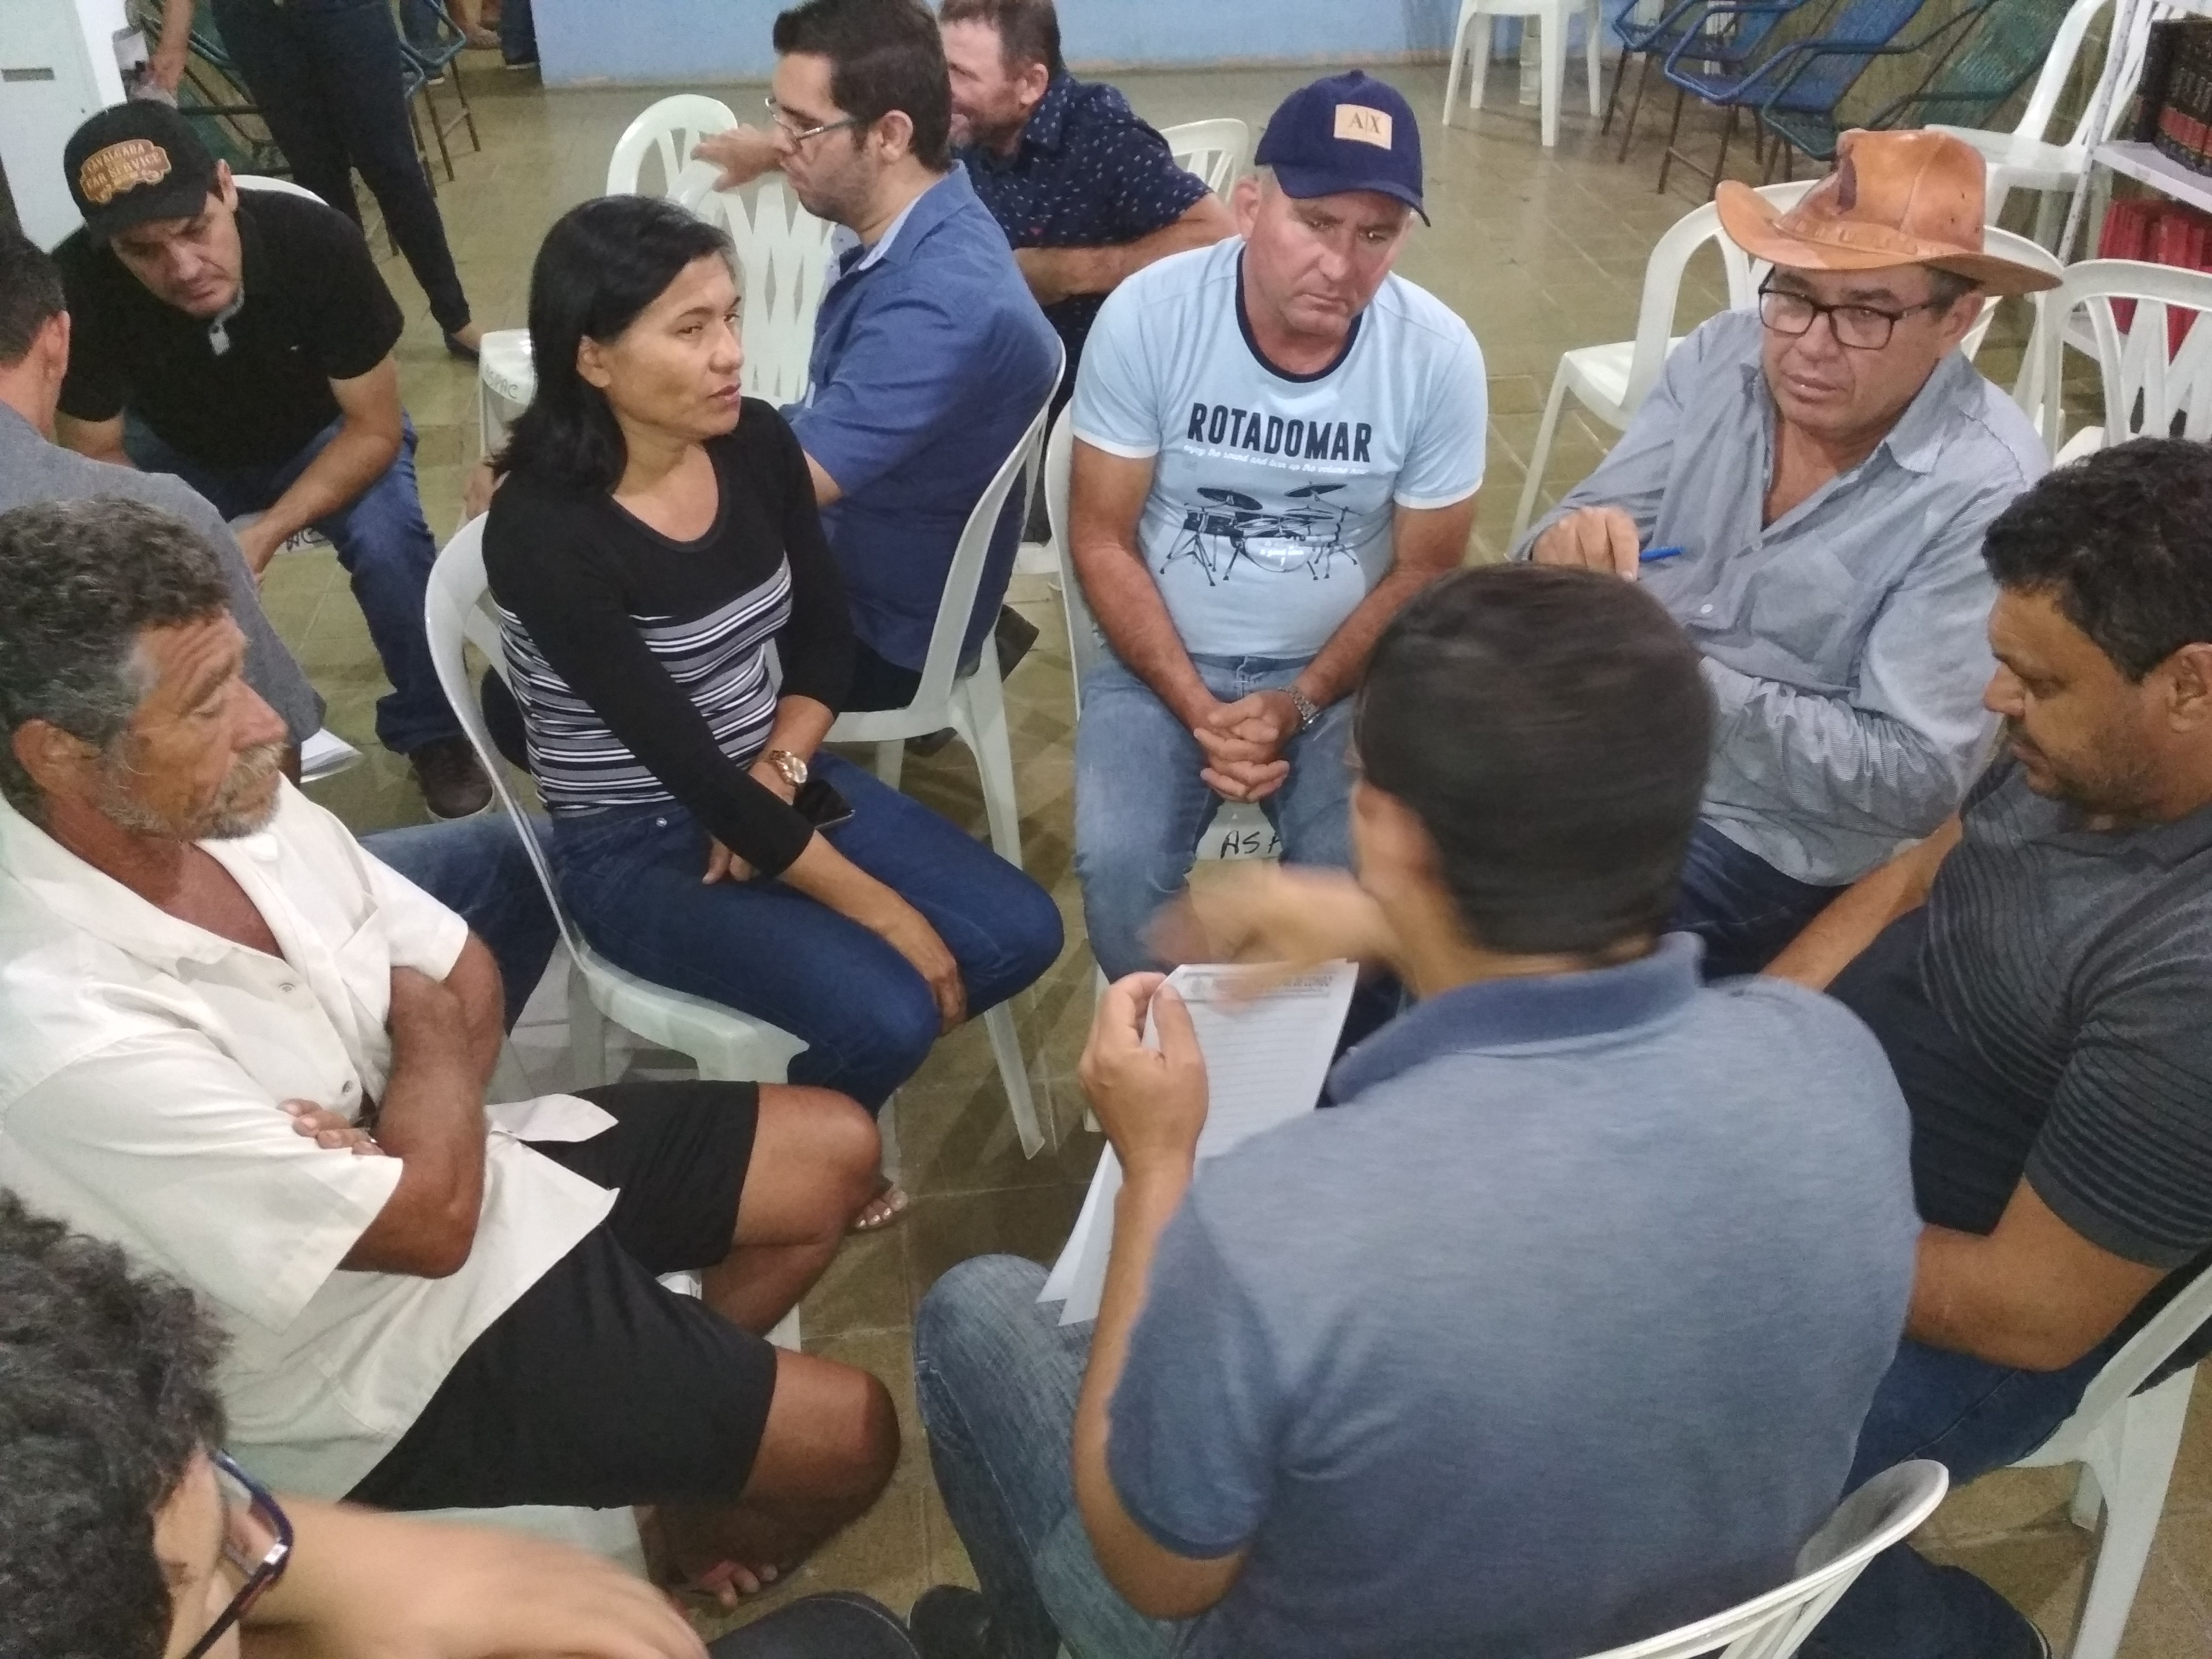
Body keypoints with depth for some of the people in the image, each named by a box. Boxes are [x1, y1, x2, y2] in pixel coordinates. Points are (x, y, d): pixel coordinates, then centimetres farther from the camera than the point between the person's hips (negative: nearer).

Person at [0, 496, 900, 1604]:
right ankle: (698, 1534, 33)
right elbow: (428, 1220, -29)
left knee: (835, 1153, 13)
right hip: (389, 1349, -7)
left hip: (432, 1169, 7)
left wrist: (397, 1133, -19)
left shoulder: (221, 801, -11)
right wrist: (425, 1025, -12)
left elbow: (464, 978, 0)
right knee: (851, 1434, -1)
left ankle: (677, 1391, 33)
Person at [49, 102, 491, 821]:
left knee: (388, 541, -29)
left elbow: (374, 429, -24)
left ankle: (432, 731, -5)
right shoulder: (78, 289, -30)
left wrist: (267, 534, -36)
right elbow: (99, 453, -14)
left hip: (324, 434, -1)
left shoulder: (317, 243, -33)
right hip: (181, 453, 2)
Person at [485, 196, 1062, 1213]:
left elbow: (825, 642, 6)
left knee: (1021, 934, -7)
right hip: (638, 846, -6)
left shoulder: (757, 445, -6)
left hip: (779, 784, 6)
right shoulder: (542, 532, -24)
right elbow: (685, 764, -26)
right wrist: (879, 909, -24)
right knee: (889, 1015, -23)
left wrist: (777, 772, -14)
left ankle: (827, 1091, 17)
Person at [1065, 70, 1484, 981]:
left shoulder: (1439, 356, -12)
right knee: (1118, 866, -24)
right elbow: (1102, 540, -8)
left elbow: (1422, 571, -2)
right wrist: (1197, 709, -18)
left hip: (1341, 669, 1)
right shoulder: (1145, 316, -15)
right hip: (1163, 656, 0)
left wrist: (1298, 708, -14)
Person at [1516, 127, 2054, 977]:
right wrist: (1569, 551, -27)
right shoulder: (1721, 356, -2)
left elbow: (1916, 778, -20)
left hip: (1765, 841, -5)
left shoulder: (1985, 492, -18)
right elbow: (1574, 532, -2)